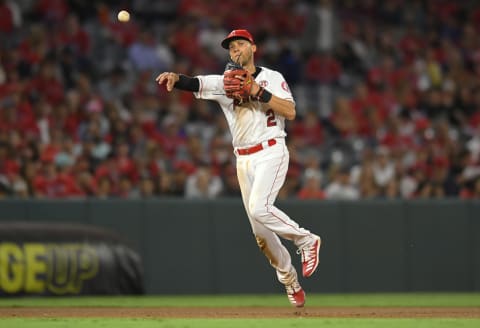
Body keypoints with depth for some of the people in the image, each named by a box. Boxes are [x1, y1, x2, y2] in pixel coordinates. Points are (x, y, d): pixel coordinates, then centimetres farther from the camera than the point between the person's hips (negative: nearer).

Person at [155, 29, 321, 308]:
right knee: (261, 231, 5)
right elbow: (195, 83, -8)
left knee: (259, 208, -28)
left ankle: (306, 240, -8)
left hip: (271, 152, -5)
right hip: (243, 160, 5)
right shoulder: (224, 83, 11)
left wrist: (259, 92, -16)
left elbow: (290, 111, -10)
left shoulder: (272, 78, 2)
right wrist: (175, 77, -29)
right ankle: (290, 281, 21)